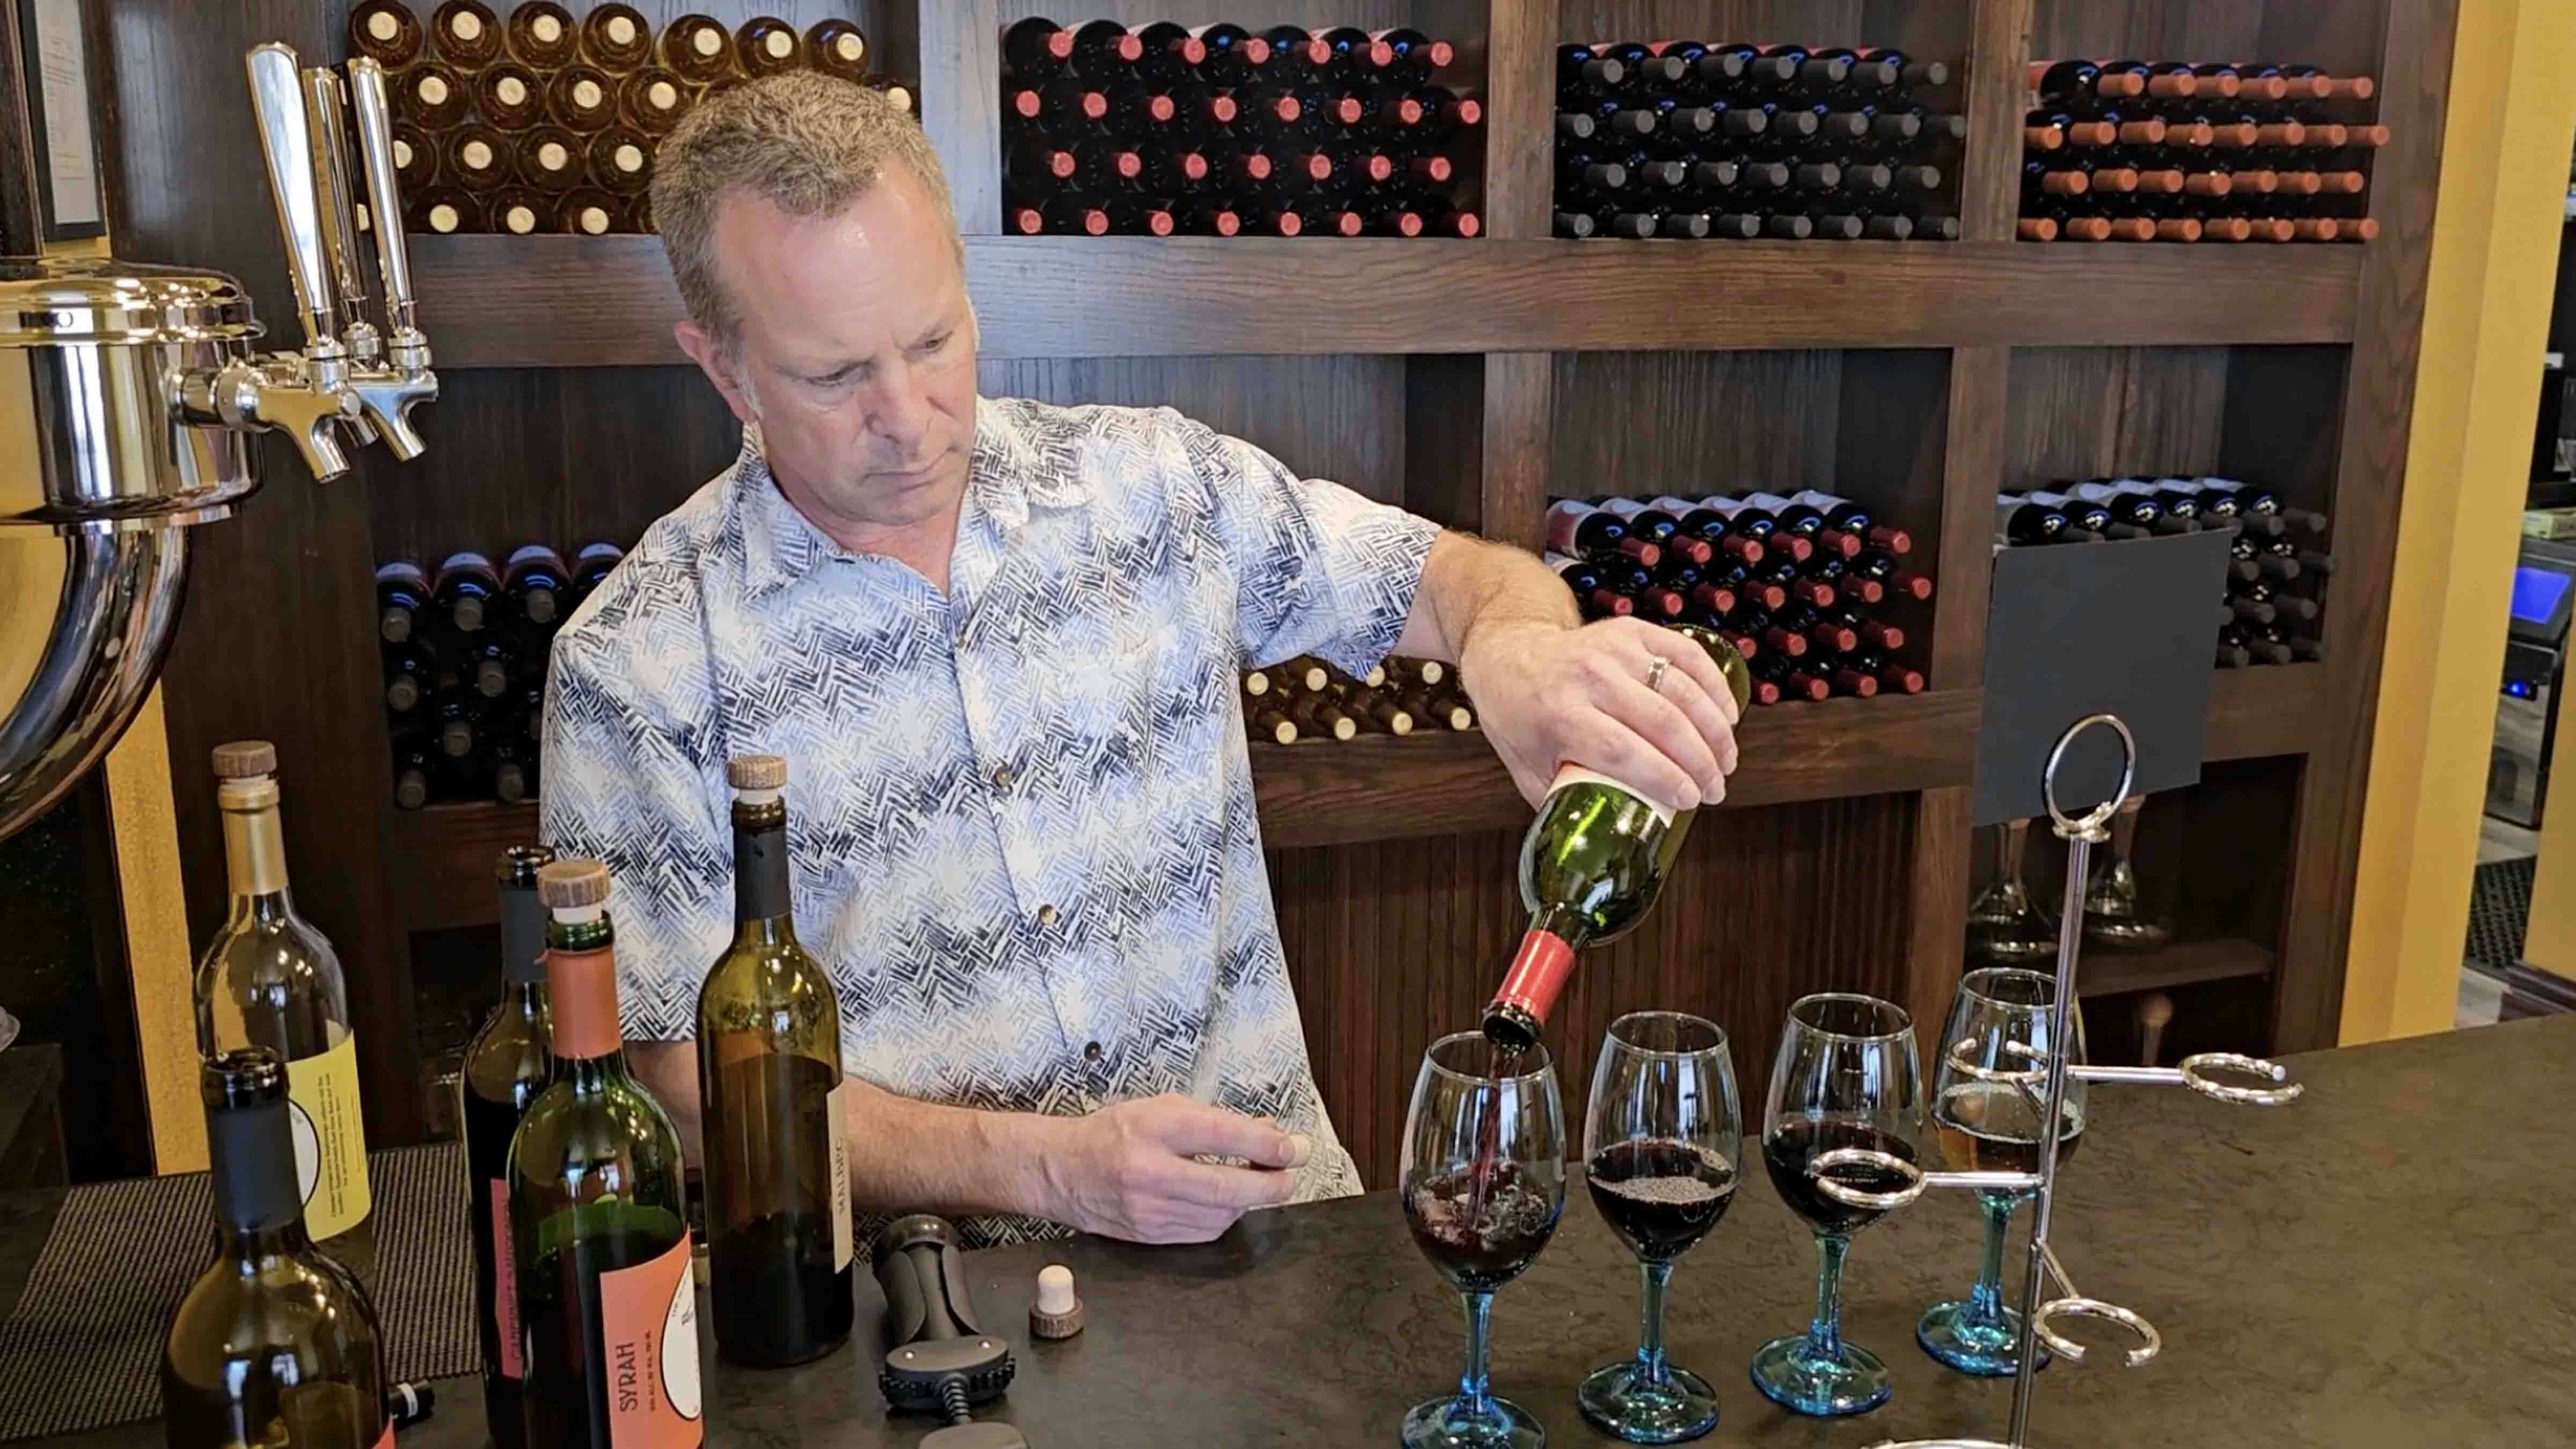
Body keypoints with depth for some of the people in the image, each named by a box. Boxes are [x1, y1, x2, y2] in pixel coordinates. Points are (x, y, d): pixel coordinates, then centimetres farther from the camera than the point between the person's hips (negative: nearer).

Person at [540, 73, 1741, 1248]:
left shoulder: (1155, 483, 3)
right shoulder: (639, 667, -5)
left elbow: (1450, 575, 9)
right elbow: (696, 1070, -6)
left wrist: (1518, 647, -17)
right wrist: (1045, 1166, -18)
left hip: (1270, 1206, 3)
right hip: (934, 1276, -2)